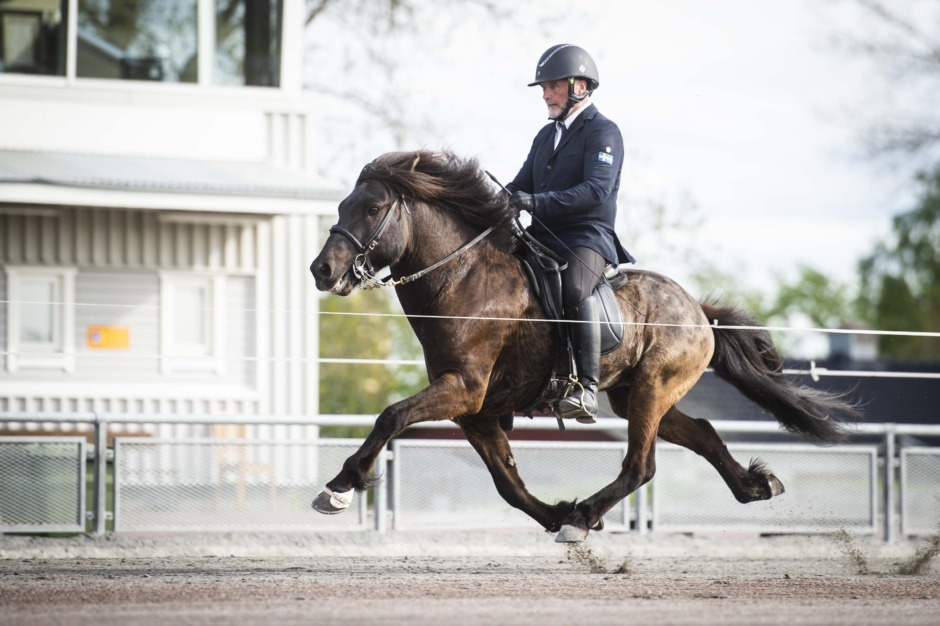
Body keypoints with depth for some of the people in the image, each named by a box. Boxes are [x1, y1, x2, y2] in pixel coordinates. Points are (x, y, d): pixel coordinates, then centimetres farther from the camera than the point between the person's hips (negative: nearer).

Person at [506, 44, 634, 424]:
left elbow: (596, 189, -19)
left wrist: (537, 203, -29)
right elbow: (522, 185, 21)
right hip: (544, 237, 8)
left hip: (588, 237, -8)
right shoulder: (546, 135, 21)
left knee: (574, 288, -36)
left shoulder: (603, 132, -5)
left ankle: (587, 388, -39)